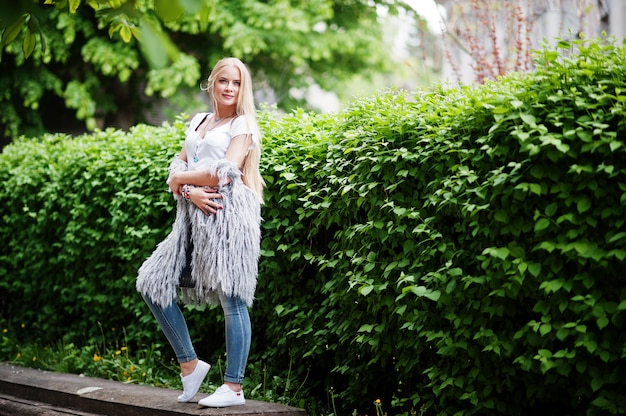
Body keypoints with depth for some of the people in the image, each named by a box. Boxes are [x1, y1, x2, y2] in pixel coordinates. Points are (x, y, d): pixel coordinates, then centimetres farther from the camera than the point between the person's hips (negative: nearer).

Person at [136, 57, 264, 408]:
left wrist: (181, 178, 1)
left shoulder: (242, 124, 3)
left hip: (227, 211, -7)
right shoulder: (198, 121, 21)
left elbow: (225, 172, -11)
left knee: (231, 297, -8)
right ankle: (189, 364, 11)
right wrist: (190, 192, -8)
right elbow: (176, 174, 13)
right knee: (154, 283, 2)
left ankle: (234, 388, -5)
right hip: (194, 211, 7)